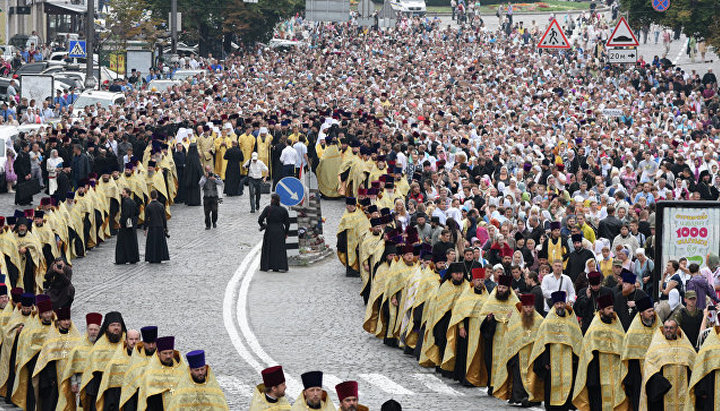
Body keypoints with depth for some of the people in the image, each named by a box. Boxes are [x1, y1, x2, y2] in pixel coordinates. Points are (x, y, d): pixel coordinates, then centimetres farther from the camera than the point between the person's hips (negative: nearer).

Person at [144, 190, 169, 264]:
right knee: (160, 243, 10)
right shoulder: (161, 206, -4)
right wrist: (165, 228, 5)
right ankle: (159, 258, 10)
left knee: (151, 243, 6)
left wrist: (145, 229, 1)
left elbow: (146, 219, -7)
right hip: (160, 227, 2)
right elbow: (164, 218, -3)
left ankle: (152, 259, 5)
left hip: (151, 227, -2)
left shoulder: (148, 207, -9)